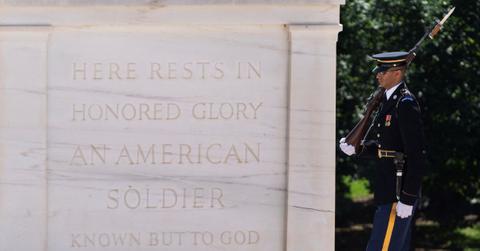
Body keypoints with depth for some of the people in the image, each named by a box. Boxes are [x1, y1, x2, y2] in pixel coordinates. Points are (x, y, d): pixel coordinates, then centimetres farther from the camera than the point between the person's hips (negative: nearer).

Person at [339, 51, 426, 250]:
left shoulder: (406, 104, -16)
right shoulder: (389, 100, 13)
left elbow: (417, 155, -20)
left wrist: (408, 199, -22)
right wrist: (356, 148, 0)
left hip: (400, 192, -10)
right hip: (388, 190, 10)